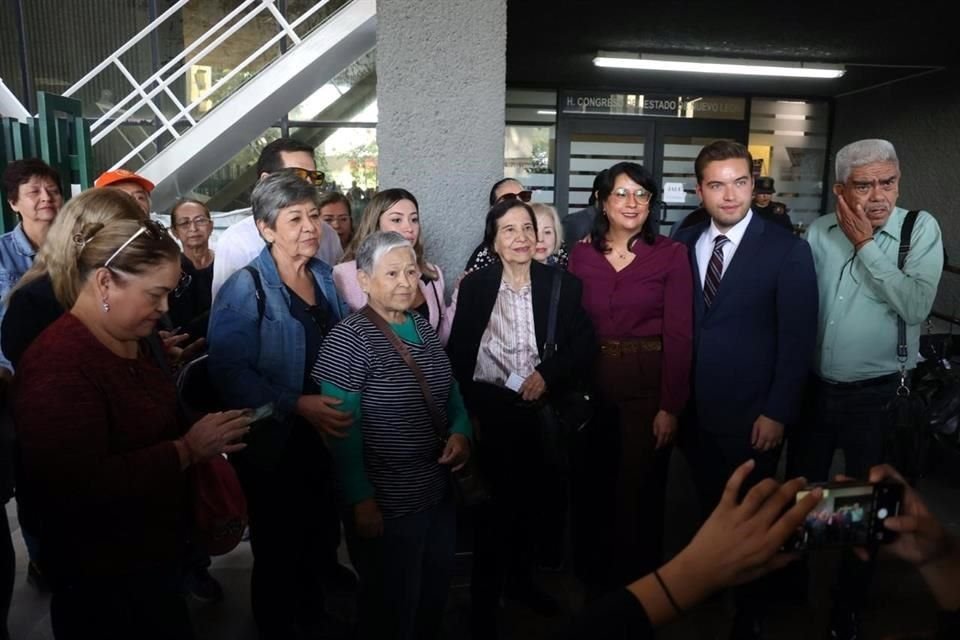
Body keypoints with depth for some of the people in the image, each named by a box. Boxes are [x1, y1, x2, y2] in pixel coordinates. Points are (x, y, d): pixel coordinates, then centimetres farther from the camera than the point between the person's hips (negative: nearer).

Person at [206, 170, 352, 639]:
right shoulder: (245, 288, -15)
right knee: (277, 549, 11)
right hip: (274, 444, -6)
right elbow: (229, 371, -23)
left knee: (323, 538, 21)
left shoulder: (326, 278, 5)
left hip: (327, 434, 6)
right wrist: (296, 405, -27)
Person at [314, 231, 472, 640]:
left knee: (435, 597, 25)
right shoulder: (349, 339, -18)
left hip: (439, 492, 7)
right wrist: (361, 499, -16)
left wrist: (461, 432, -4)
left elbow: (448, 389, 14)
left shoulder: (423, 326, 5)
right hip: (387, 504, -7)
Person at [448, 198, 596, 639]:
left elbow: (584, 344, -3)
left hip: (540, 411, 3)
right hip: (489, 410, -2)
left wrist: (547, 374, -17)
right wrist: (467, 413, -9)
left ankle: (522, 580, 42)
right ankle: (484, 601, 22)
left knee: (528, 500, 19)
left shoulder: (561, 283, -1)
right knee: (493, 504, 2)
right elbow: (458, 353, -5)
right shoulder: (474, 285, -4)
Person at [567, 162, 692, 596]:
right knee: (590, 488, 14)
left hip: (647, 386, -3)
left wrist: (670, 406, -12)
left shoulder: (671, 255, -6)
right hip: (591, 384, 3)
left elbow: (678, 335, -8)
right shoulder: (581, 254, 3)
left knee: (639, 491, 8)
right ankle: (593, 579, 38)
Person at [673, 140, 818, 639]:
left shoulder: (788, 250, -8)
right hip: (696, 409, 3)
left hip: (751, 414, -3)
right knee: (709, 507, 17)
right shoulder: (684, 243, 2)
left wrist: (777, 412, -11)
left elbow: (798, 340, -9)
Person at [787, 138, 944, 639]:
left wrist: (865, 245, -20)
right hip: (813, 386, 3)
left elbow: (916, 306, -22)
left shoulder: (921, 229, -9)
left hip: (876, 393, -2)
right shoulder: (819, 232, -2)